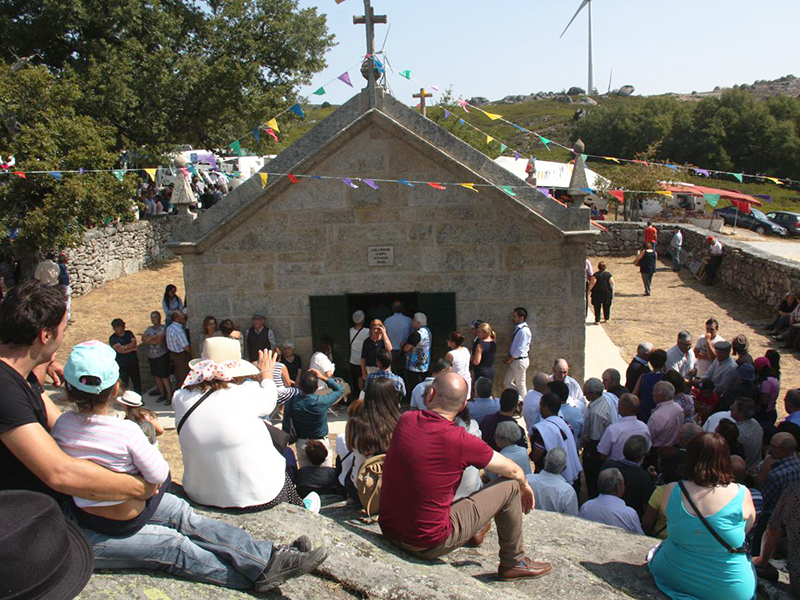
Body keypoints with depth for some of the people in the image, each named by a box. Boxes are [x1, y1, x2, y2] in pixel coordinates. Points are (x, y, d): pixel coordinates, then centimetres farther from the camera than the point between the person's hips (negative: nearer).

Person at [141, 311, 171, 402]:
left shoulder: (163, 328, -9)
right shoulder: (149, 329, 12)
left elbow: (159, 340, -20)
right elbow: (143, 338, -2)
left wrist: (148, 339, -7)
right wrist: (154, 337, -14)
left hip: (162, 356, -7)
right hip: (151, 357, 7)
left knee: (164, 377, -5)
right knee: (157, 376, 13)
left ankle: (169, 396, 3)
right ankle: (162, 394, 25)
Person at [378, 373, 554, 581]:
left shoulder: (405, 420, -6)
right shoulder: (461, 441, -18)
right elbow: (512, 471, -1)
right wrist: (525, 487, 20)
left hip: (388, 531, 6)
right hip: (429, 545, -5)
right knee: (510, 485, 3)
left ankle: (474, 531, 46)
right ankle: (514, 563, 23)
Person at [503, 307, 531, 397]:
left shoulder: (524, 330, -20)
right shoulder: (518, 328, 9)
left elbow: (520, 350, -22)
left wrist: (509, 360, -12)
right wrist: (509, 358, 4)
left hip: (520, 361, -9)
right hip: (514, 360, 9)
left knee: (520, 385, 4)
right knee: (507, 383, 13)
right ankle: (520, 398, 24)